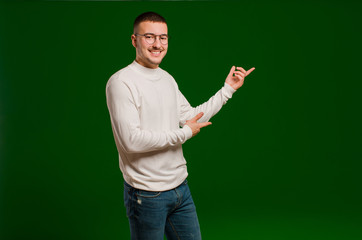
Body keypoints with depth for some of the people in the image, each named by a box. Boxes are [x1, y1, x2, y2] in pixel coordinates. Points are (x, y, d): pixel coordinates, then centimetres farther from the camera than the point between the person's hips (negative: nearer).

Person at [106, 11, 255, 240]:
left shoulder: (168, 79, 10)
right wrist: (184, 133, -15)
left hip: (180, 187, 7)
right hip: (147, 195, -7)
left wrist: (227, 89, 16)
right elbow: (131, 140, -25)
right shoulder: (121, 82, -16)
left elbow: (192, 117, 19)